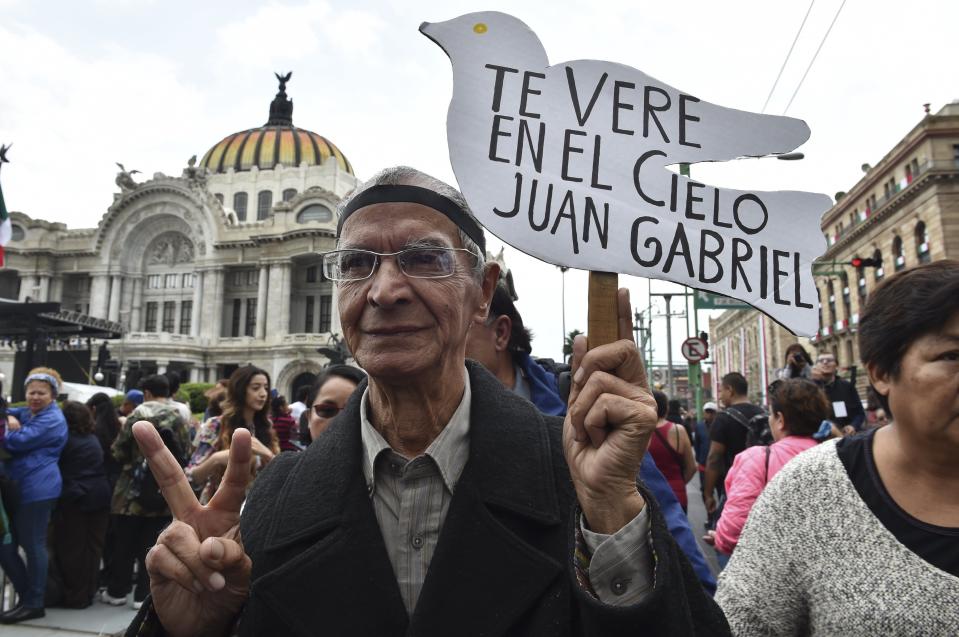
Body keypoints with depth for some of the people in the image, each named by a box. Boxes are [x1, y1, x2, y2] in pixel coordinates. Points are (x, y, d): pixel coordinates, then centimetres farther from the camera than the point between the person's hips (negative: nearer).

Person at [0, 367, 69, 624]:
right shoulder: (27, 412, 18)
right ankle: (28, 595, 25)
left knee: (33, 545, -1)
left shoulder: (51, 419, -12)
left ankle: (34, 603, 11)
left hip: (36, 489, -10)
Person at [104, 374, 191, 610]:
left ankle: (116, 591, 23)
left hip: (133, 491, -2)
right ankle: (144, 594, 11)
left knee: (124, 544, 12)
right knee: (151, 545, 9)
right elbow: (186, 452, 1)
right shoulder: (179, 419, -1)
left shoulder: (137, 416, -9)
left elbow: (119, 451, -6)